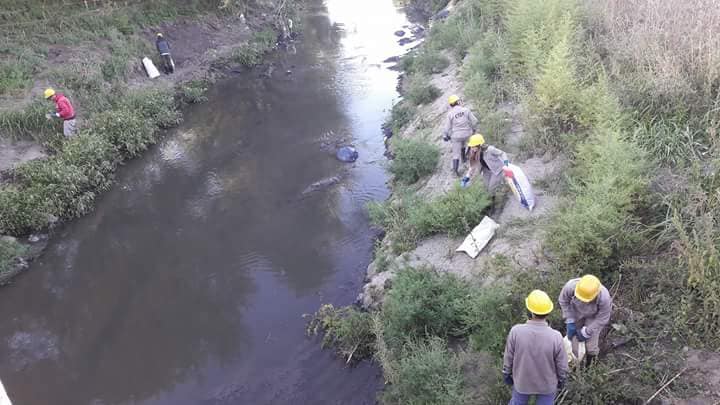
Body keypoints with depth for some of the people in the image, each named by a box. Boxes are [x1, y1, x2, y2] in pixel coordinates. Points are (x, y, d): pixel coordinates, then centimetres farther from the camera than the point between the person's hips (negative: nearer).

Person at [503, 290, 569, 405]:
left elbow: (508, 358, -13)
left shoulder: (515, 332, -29)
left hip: (522, 381, 1)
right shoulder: (556, 337, -31)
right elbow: (562, 365, -15)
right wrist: (561, 379, 7)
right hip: (547, 383, 0)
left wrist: (506, 374, 7)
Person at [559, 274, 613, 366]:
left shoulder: (604, 298, -40)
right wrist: (570, 322, -16)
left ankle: (589, 365, 34)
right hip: (576, 313, 2)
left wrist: (586, 333, -16)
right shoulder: (571, 286, -38)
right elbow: (564, 300, -15)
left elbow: (602, 318, -22)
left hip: (593, 317, -2)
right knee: (571, 336, 13)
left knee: (590, 347, 0)